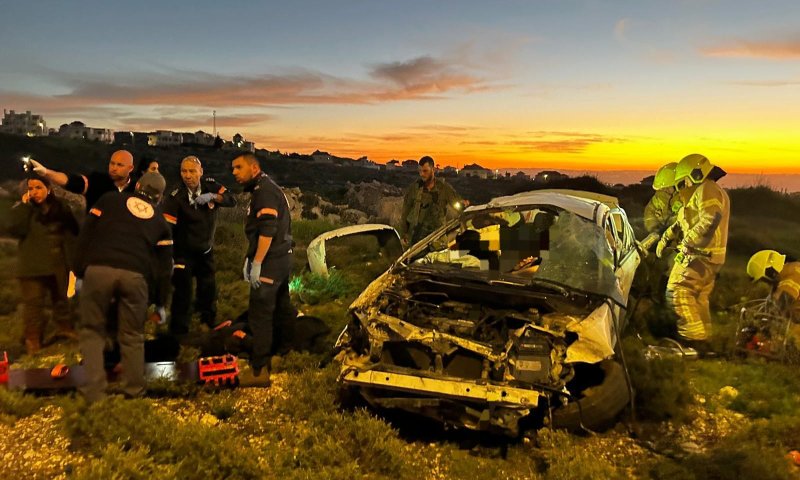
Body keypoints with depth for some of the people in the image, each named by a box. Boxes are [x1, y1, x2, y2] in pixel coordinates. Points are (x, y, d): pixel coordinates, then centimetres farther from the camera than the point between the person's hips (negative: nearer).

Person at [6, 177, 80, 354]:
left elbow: (73, 233, 10)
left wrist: (72, 258, 6)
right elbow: (15, 230, -17)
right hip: (32, 266, -2)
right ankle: (33, 340, 7)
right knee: (33, 303, -2)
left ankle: (65, 328, 32)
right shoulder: (21, 209, 1)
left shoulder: (61, 208, 3)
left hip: (59, 264, 2)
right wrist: (24, 205, -16)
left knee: (62, 298, 15)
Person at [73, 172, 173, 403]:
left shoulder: (109, 199, 19)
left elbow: (85, 235, 10)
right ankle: (134, 390, 20)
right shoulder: (160, 221, 22)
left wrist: (79, 272, 13)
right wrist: (161, 302, 26)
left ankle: (94, 391, 6)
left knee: (92, 330, 12)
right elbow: (165, 265, 20)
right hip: (134, 275, 1)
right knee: (132, 336, 14)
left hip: (98, 269, -1)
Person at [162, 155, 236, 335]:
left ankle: (210, 324, 37)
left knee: (208, 290, 16)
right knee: (182, 293, -9)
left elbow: (232, 200, -12)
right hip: (183, 251, -4)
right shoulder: (175, 197, -22)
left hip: (206, 249, 5)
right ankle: (178, 331, 5)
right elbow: (167, 228, -25)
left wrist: (213, 197, -30)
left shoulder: (209, 185, -8)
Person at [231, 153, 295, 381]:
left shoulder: (264, 190, -14)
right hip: (281, 259, 10)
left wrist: (256, 263, -22)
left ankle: (258, 367, 2)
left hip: (270, 261, -10)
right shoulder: (263, 189, 18)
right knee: (281, 309, 17)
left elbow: (267, 231, -23)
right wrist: (250, 258, 19)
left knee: (260, 314, -5)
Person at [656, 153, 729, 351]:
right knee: (699, 298, 16)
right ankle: (702, 340, 23)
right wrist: (666, 238, 16)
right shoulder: (709, 192, 23)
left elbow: (710, 221, -29)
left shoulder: (707, 189, -12)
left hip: (699, 256, -11)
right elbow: (682, 222, 24)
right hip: (711, 257, 11)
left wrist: (688, 241, -20)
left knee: (677, 293, -12)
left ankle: (693, 338, -12)